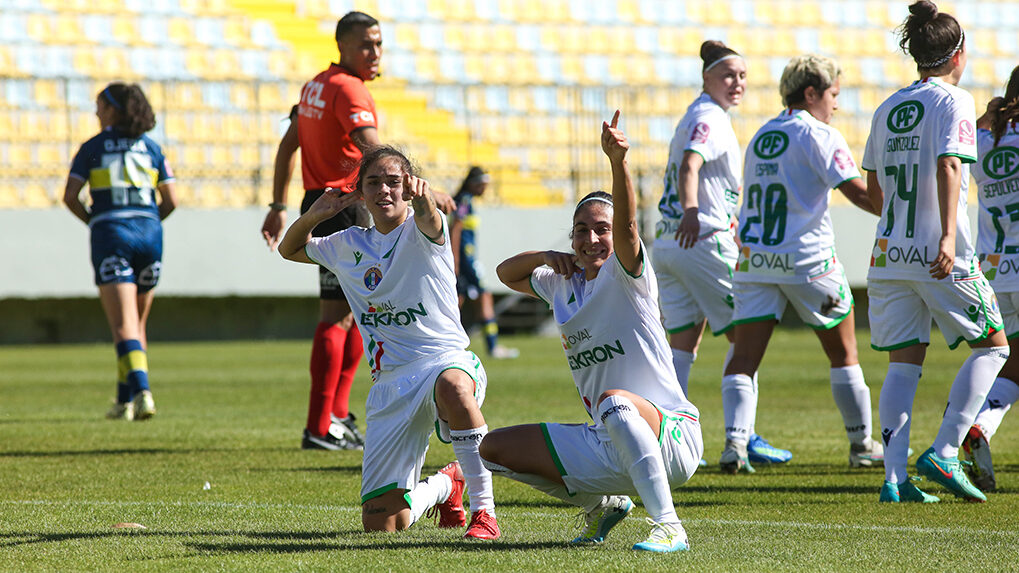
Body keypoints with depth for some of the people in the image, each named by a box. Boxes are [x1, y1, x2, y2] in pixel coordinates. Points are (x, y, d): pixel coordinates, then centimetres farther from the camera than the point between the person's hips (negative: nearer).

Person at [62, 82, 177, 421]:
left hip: (110, 233, -3)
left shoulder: (92, 148, 4)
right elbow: (170, 201, 6)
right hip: (149, 234, 3)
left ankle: (141, 391, -29)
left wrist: (92, 220, 12)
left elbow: (70, 196, -5)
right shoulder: (150, 147, 11)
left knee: (124, 326, -10)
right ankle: (126, 399, 18)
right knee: (137, 325, 16)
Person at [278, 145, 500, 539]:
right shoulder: (349, 246, 15)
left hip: (444, 357, -5)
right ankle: (446, 485, 34)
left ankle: (484, 511, -37)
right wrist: (313, 215, 8)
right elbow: (289, 250, 30)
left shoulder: (419, 234, -3)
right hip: (390, 384, 5)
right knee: (381, 522, -1)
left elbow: (428, 221, -29)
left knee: (452, 385, -46)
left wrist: (423, 198, -53)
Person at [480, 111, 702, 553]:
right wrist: (547, 257, 7)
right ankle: (599, 506, 23)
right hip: (604, 450, 8)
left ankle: (668, 527, -37)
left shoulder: (625, 277, -9)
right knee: (494, 449, 9)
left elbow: (626, 224, -30)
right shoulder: (564, 286, 12)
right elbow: (507, 273, 29)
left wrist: (617, 161, -47)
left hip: (671, 438, -8)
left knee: (614, 402, -41)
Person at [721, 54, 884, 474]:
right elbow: (857, 191, -14)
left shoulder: (761, 136, 16)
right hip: (808, 258, -5)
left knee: (744, 357, -1)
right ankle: (862, 443, 16)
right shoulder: (818, 135, -5)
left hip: (753, 258, 5)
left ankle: (735, 440, -19)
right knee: (843, 352, 10)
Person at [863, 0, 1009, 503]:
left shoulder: (888, 108, 13)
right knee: (993, 345, 9)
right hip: (941, 255, -6)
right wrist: (947, 236, -28)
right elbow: (949, 166, -20)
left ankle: (894, 477, -4)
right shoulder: (953, 102, -6)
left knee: (903, 365, 7)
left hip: (889, 252, 6)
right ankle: (943, 453, -2)